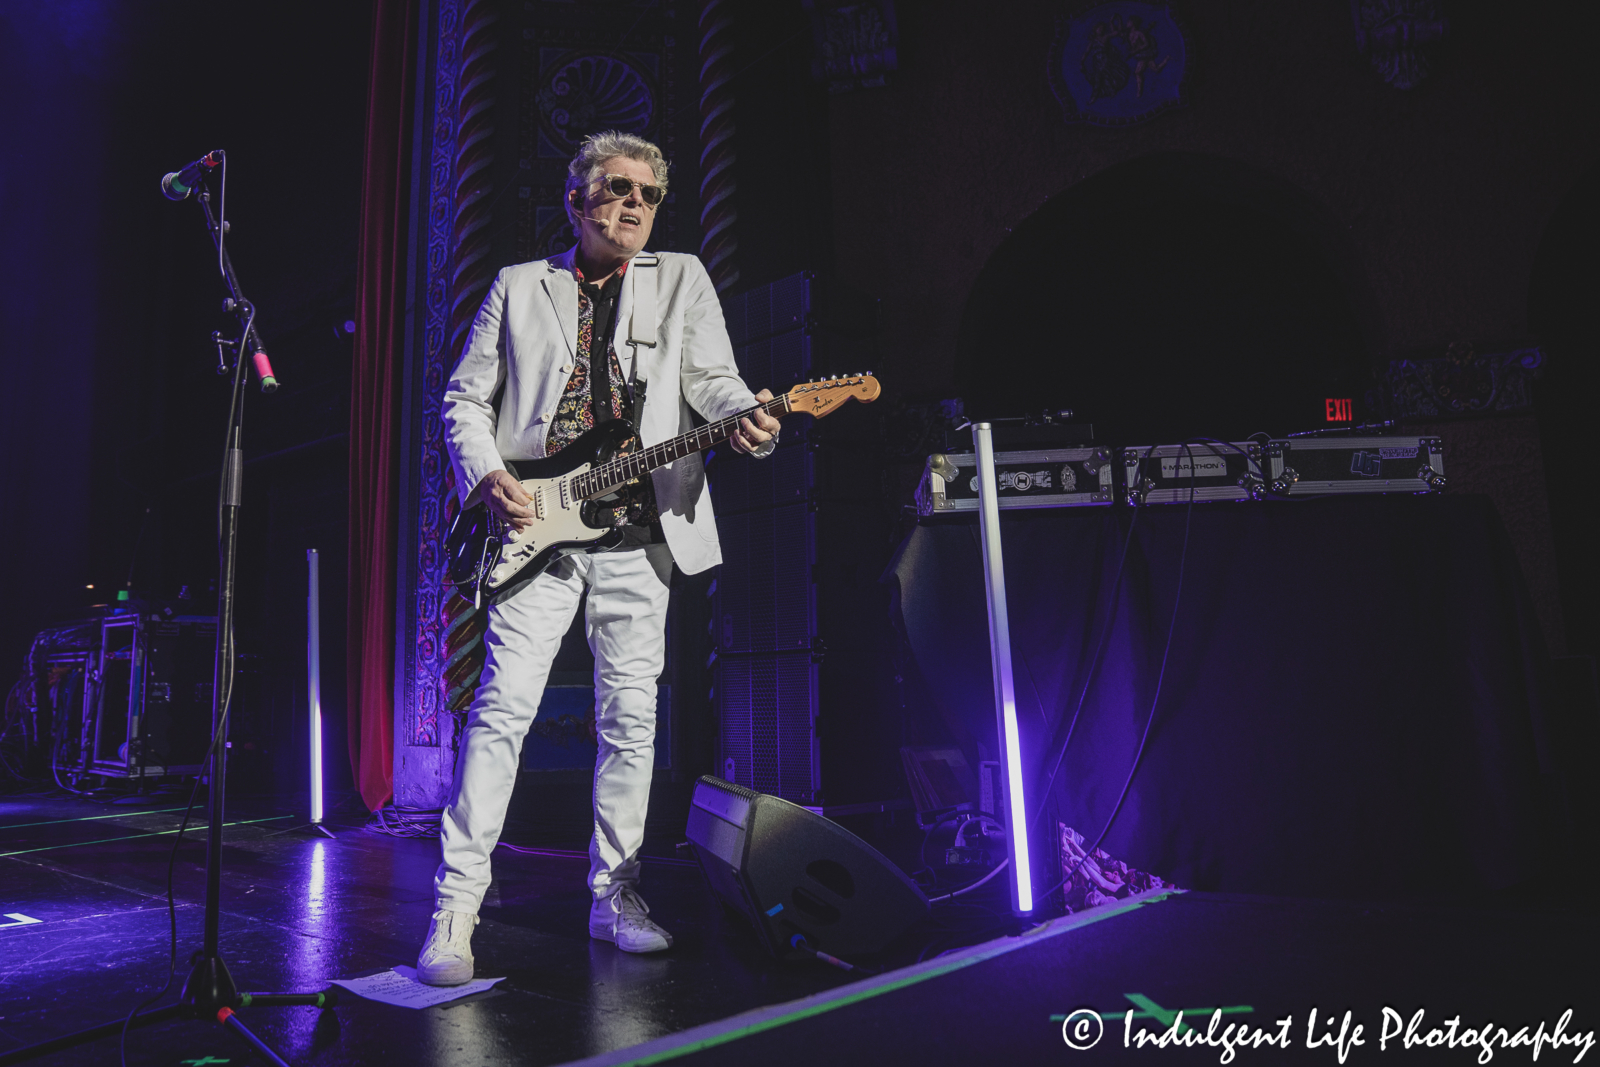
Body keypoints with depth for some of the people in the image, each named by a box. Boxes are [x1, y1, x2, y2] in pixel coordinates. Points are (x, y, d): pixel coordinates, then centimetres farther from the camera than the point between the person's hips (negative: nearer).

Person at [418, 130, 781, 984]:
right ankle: (455, 905, 3)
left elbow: (710, 376, 0)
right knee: (501, 710, -7)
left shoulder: (681, 280, 13)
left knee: (630, 720, 4)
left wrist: (748, 418, -22)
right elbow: (466, 396, 14)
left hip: (639, 531, 1)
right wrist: (485, 475, -4)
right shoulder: (520, 286, 14)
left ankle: (613, 893, 18)